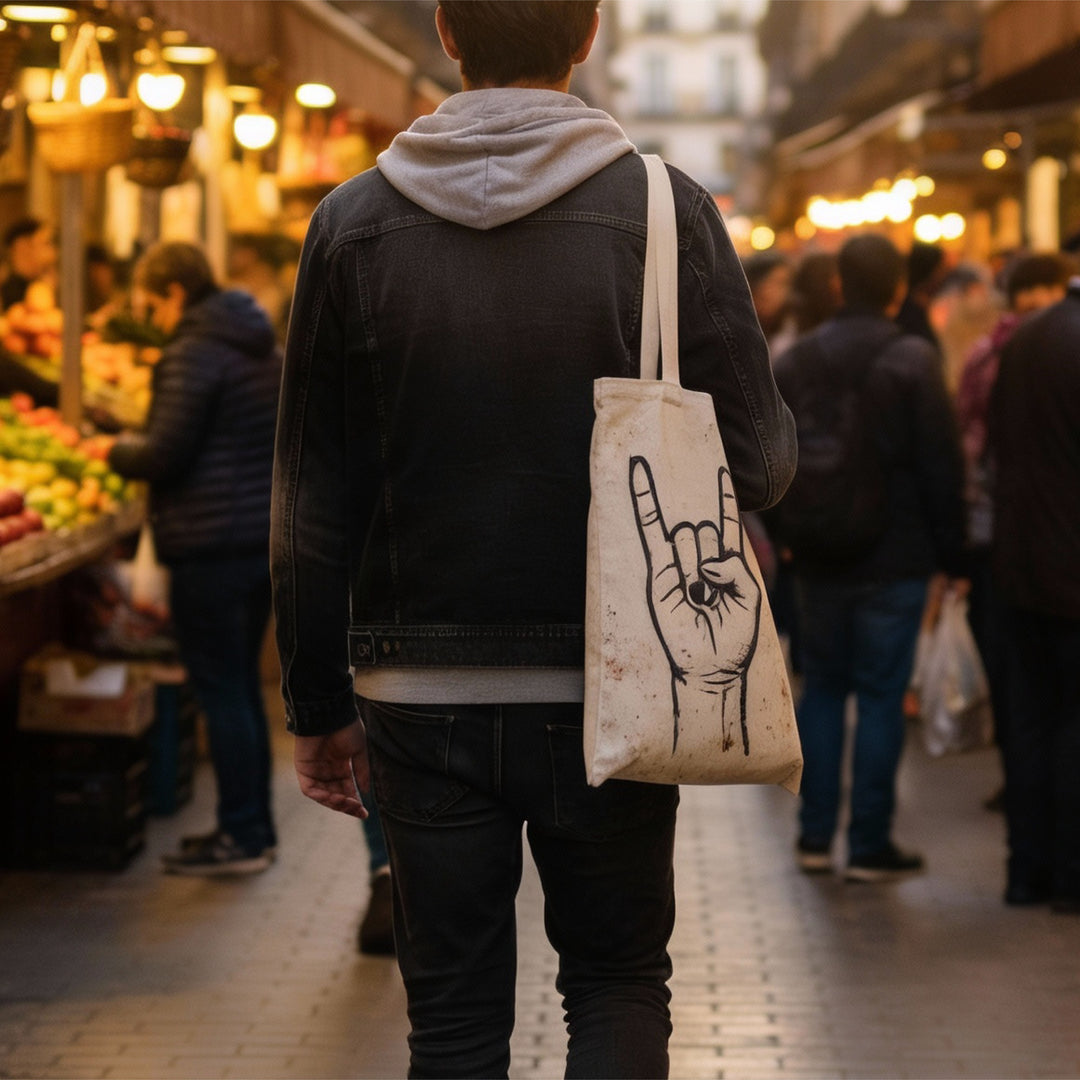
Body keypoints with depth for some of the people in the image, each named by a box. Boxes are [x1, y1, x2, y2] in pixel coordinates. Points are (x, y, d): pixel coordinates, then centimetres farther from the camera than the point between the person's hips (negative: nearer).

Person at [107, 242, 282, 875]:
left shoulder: (193, 353, -14)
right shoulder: (264, 347, 14)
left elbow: (165, 454, -18)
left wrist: (118, 453, 3)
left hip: (213, 544, -9)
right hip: (267, 533, 9)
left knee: (221, 690, -3)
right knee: (243, 685, 16)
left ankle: (242, 837, 1)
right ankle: (257, 827, 21)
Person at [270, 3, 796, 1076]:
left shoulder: (355, 223, -2)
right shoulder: (667, 211, -7)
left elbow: (313, 505, 0)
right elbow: (757, 464, -7)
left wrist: (317, 706, 9)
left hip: (422, 698, 1)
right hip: (610, 693, -1)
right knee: (620, 982, 17)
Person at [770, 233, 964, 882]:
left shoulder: (794, 362, 4)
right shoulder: (912, 362, -11)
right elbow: (942, 465, -10)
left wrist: (788, 535, 17)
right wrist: (950, 550, -1)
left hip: (819, 560, 4)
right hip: (894, 560, -4)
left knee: (823, 688, 14)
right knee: (881, 695, 1)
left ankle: (816, 837, 15)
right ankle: (870, 845, 3)